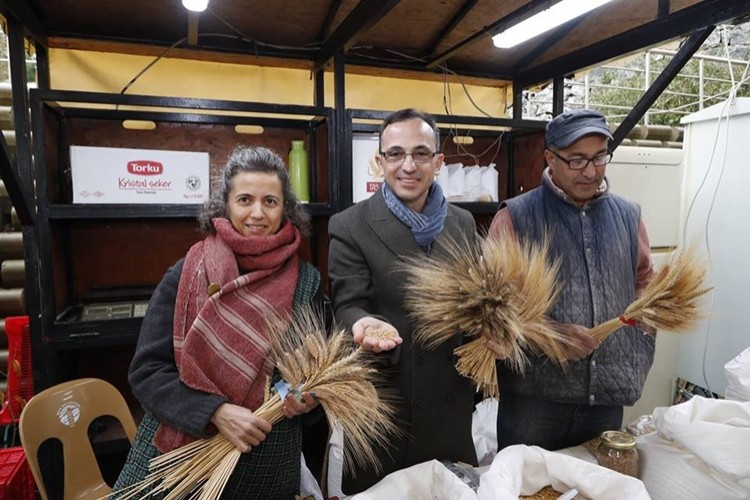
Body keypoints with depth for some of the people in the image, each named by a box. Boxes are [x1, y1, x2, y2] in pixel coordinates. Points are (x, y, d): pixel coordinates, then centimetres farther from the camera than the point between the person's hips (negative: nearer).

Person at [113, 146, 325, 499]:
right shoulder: (186, 274, -7)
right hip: (175, 457, 0)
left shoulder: (306, 282, -6)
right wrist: (216, 412, -20)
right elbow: (147, 370, -8)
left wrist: (309, 399, -16)